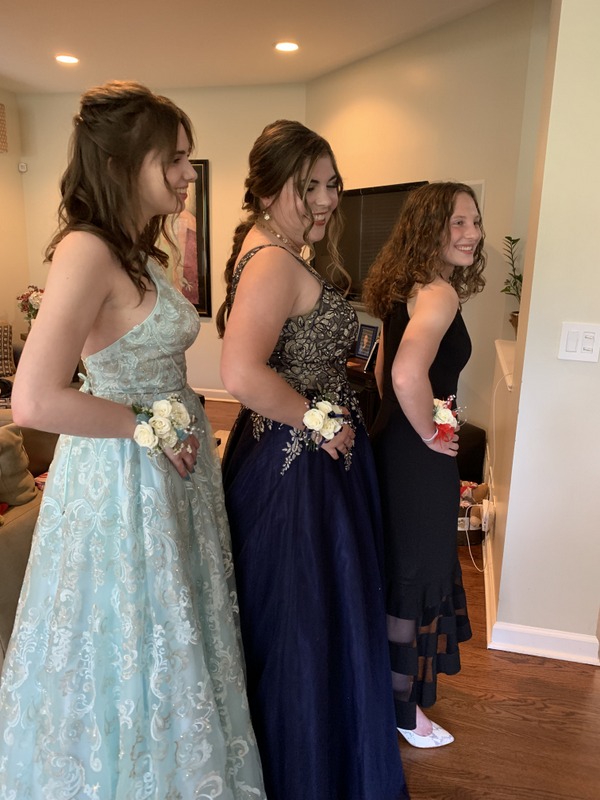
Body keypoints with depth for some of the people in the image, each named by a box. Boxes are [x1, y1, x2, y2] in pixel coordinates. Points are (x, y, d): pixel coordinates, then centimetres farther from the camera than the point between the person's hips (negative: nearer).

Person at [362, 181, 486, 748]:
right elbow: (408, 374, -37)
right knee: (417, 572, 7)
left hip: (392, 441, 9)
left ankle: (388, 682, 43)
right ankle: (401, 705, 28)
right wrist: (430, 434, -21)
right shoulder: (439, 292, -20)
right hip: (417, 457, -9)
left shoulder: (405, 287, 9)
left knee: (400, 568, 22)